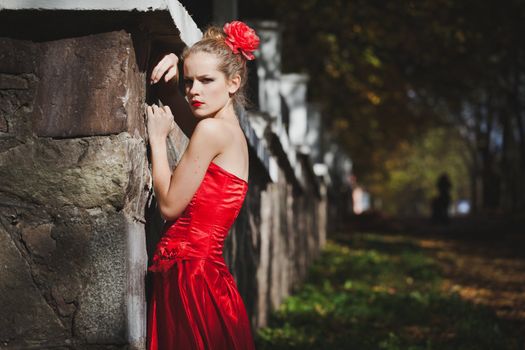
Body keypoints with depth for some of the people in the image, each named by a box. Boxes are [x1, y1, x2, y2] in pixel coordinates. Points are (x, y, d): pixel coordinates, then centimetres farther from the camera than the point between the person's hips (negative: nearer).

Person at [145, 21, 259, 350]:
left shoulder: (212, 129, -13)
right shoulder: (233, 131, 13)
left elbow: (170, 206, -9)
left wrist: (158, 138, -1)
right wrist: (176, 72, 15)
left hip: (189, 273, -9)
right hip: (206, 271, 9)